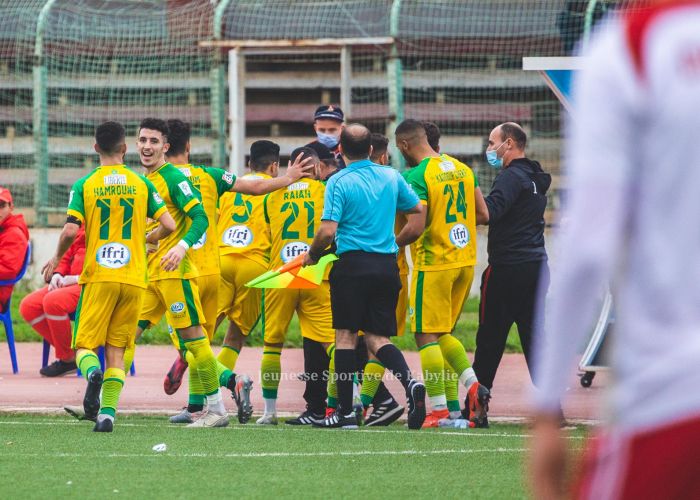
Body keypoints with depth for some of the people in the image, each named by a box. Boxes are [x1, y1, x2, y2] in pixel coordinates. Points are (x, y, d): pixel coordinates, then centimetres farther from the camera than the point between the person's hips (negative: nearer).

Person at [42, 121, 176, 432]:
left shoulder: (84, 185, -2)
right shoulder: (142, 184, 4)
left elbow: (70, 231, -10)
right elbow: (169, 225, 0)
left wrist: (55, 260, 9)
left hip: (97, 277, -2)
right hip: (133, 277, 2)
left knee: (84, 345, 4)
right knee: (116, 351, 8)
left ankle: (93, 372, -30)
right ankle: (107, 413, -5)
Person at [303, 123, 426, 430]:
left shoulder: (339, 183, -8)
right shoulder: (391, 177, 7)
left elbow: (328, 231, -14)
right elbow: (419, 210, 18)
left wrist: (312, 254, 5)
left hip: (353, 264, -4)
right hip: (387, 266, 4)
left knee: (346, 335, 4)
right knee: (377, 337, 9)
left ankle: (345, 412, 3)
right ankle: (410, 382, -19)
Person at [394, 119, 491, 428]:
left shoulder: (416, 176, -14)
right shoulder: (462, 169, 9)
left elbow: (415, 228, -21)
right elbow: (483, 214, 10)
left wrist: (393, 244, -3)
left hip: (433, 263, -8)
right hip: (465, 260, 8)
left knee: (426, 336, 0)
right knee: (443, 333, 18)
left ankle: (439, 409, -3)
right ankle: (473, 385, 0)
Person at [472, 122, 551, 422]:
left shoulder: (511, 177, -12)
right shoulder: (536, 178, 18)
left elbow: (490, 211, -27)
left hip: (508, 270, -8)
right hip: (537, 266, 8)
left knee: (490, 338, -2)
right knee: (534, 336, 8)